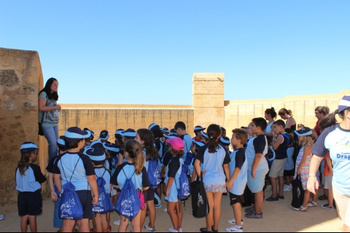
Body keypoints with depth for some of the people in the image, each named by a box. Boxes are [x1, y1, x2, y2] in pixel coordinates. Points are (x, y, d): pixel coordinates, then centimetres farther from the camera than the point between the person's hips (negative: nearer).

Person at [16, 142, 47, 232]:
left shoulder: (18, 168, 2)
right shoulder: (34, 167, -14)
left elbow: (18, 183, 10)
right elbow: (42, 180, -6)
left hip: (22, 195, 5)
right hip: (33, 194, -4)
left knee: (24, 217, 11)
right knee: (32, 217, 3)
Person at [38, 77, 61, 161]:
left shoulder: (54, 95, 18)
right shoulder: (44, 94, -6)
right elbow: (41, 108, -17)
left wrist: (58, 108, 6)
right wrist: (55, 107, -15)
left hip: (55, 123, 8)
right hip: (47, 124, -8)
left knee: (56, 143, 7)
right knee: (53, 143, -13)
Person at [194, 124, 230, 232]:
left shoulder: (203, 149, -9)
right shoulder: (223, 150, -3)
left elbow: (196, 163, -19)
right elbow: (226, 167, 2)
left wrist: (200, 175, -7)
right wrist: (228, 180, 12)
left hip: (207, 181, -1)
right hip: (220, 181, 2)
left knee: (209, 205, 8)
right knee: (217, 205, 12)